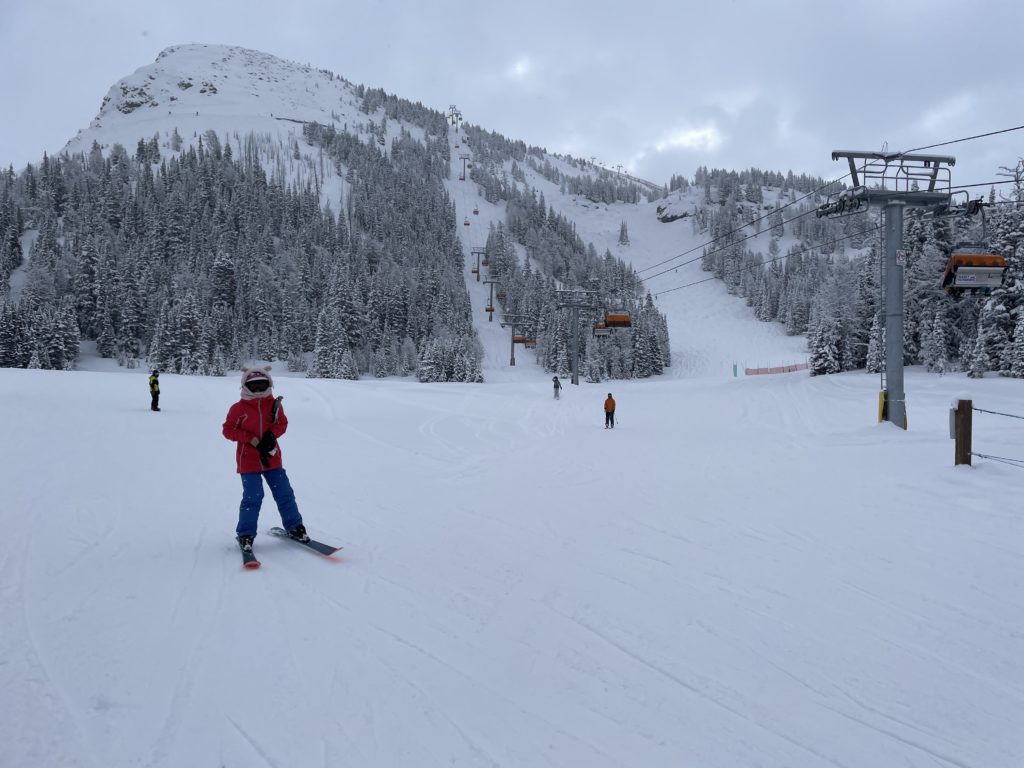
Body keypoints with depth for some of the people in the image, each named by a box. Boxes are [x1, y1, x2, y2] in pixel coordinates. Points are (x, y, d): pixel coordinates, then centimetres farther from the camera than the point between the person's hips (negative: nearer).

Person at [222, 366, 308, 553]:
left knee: (284, 493, 8)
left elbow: (282, 424, 9)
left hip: (272, 458, 3)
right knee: (252, 497, -6)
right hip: (248, 461, -3)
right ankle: (245, 534, 10)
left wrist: (271, 434, -13)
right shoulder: (238, 408, -8)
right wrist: (252, 439, -16)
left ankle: (294, 527, 23)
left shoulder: (274, 405, 1)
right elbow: (228, 430, -6)